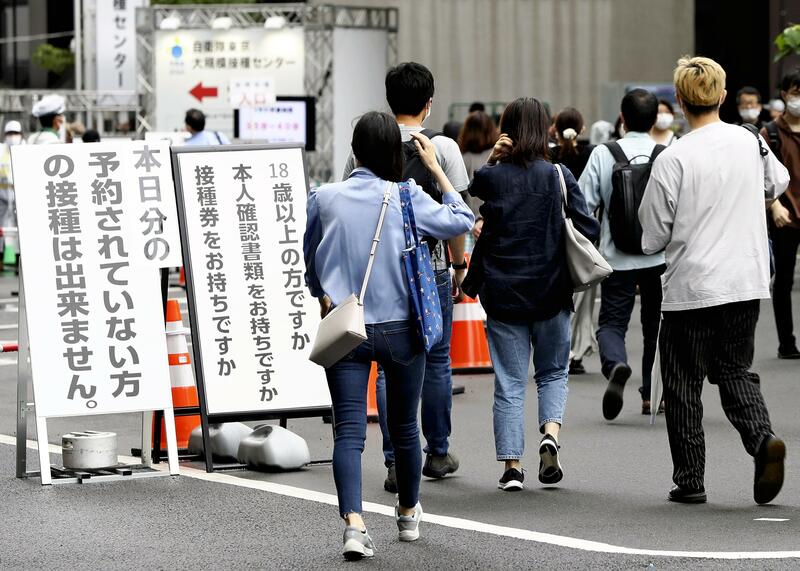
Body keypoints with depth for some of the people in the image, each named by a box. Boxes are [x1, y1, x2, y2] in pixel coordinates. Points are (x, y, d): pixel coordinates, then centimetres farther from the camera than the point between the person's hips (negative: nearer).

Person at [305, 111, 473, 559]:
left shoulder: (325, 198, -2)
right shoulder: (407, 198, -8)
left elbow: (310, 261, 12)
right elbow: (461, 220, 5)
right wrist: (436, 167, 10)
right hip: (399, 329, 0)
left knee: (349, 430, -4)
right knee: (404, 425, 17)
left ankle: (354, 524, -21)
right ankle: (409, 514, 35)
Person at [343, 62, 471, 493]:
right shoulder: (443, 148, -5)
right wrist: (459, 267, 4)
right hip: (430, 266, -1)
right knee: (436, 361, 13)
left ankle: (397, 462, -1)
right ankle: (437, 453, 22)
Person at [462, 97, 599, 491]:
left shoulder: (491, 177, -4)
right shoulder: (558, 176, -5)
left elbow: (472, 189, 18)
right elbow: (588, 229, -6)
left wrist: (492, 159, 4)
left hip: (503, 293, 0)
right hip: (550, 292, 0)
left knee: (509, 383, 6)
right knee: (553, 372, 17)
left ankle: (511, 466, 2)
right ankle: (550, 432, -9)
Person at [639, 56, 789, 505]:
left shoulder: (674, 159, -14)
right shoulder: (750, 143, 0)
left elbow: (654, 239, -9)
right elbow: (779, 184, 22)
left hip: (691, 288, -4)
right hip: (747, 282, 4)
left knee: (684, 384, 9)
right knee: (736, 370, 17)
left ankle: (690, 480, 11)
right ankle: (763, 439, -9)